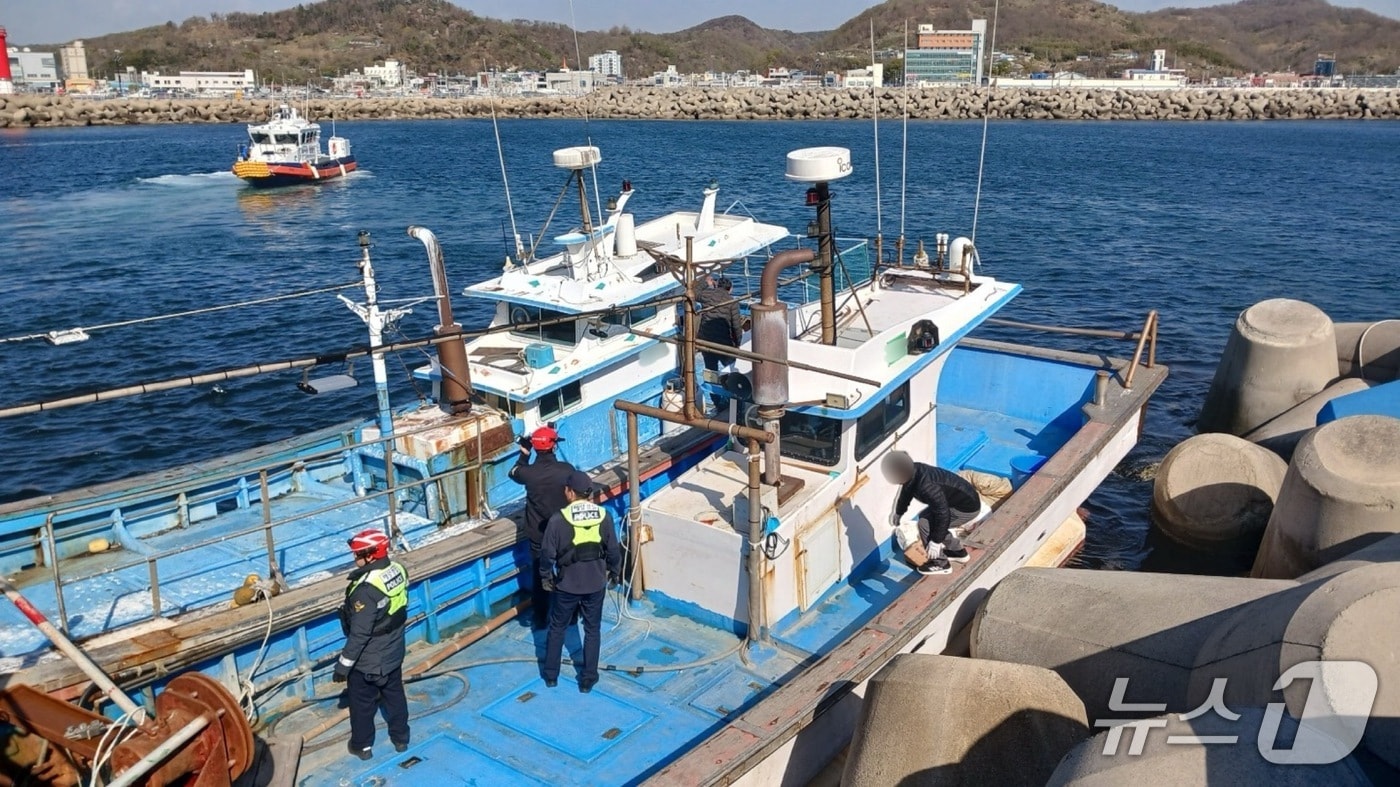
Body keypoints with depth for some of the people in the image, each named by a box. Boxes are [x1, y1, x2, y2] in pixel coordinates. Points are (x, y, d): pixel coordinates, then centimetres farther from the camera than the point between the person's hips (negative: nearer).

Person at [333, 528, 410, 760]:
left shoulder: (367, 589, -33)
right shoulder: (398, 571, -10)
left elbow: (359, 633, -27)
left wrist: (343, 664, -17)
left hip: (367, 661, -7)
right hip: (393, 653, 7)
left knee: (362, 703, 16)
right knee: (395, 695, 24)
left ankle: (362, 746, 35)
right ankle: (401, 738, 40)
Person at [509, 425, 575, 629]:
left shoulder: (529, 472, -17)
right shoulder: (567, 469, -17)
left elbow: (514, 473, 8)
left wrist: (524, 452, 13)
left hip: (538, 535, 0)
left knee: (539, 578, 13)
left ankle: (539, 620, 23)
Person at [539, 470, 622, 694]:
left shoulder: (558, 519, -17)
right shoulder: (604, 516, -9)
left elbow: (547, 554, -11)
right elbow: (613, 551, -2)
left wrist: (546, 576, 7)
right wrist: (614, 575, 15)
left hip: (567, 584, -2)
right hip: (596, 584, 2)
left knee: (557, 628, 19)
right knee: (592, 630, 17)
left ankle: (551, 675, 30)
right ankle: (588, 679, 23)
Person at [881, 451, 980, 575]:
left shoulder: (927, 487, -36)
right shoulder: (913, 470, -9)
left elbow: (942, 514, -28)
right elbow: (906, 490, 12)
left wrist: (936, 541, -18)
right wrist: (898, 512, 28)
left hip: (968, 508, -9)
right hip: (961, 497, 9)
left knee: (925, 523, -13)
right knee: (925, 517, 19)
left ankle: (940, 564, 5)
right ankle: (958, 551, 32)